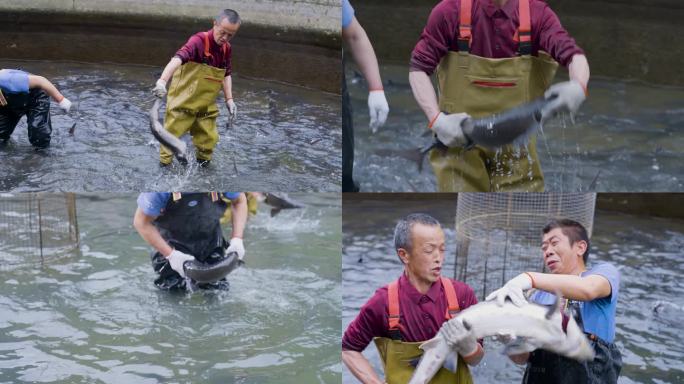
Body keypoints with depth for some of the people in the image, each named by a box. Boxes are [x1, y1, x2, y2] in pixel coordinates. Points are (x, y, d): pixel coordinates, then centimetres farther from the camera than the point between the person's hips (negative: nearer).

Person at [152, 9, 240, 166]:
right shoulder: (200, 41, -21)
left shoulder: (227, 49, 1)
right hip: (183, 102, -6)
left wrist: (229, 99, 8)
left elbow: (226, 75, 17)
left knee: (209, 140, 8)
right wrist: (162, 80, -54)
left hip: (206, 106, 6)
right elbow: (178, 58, -38)